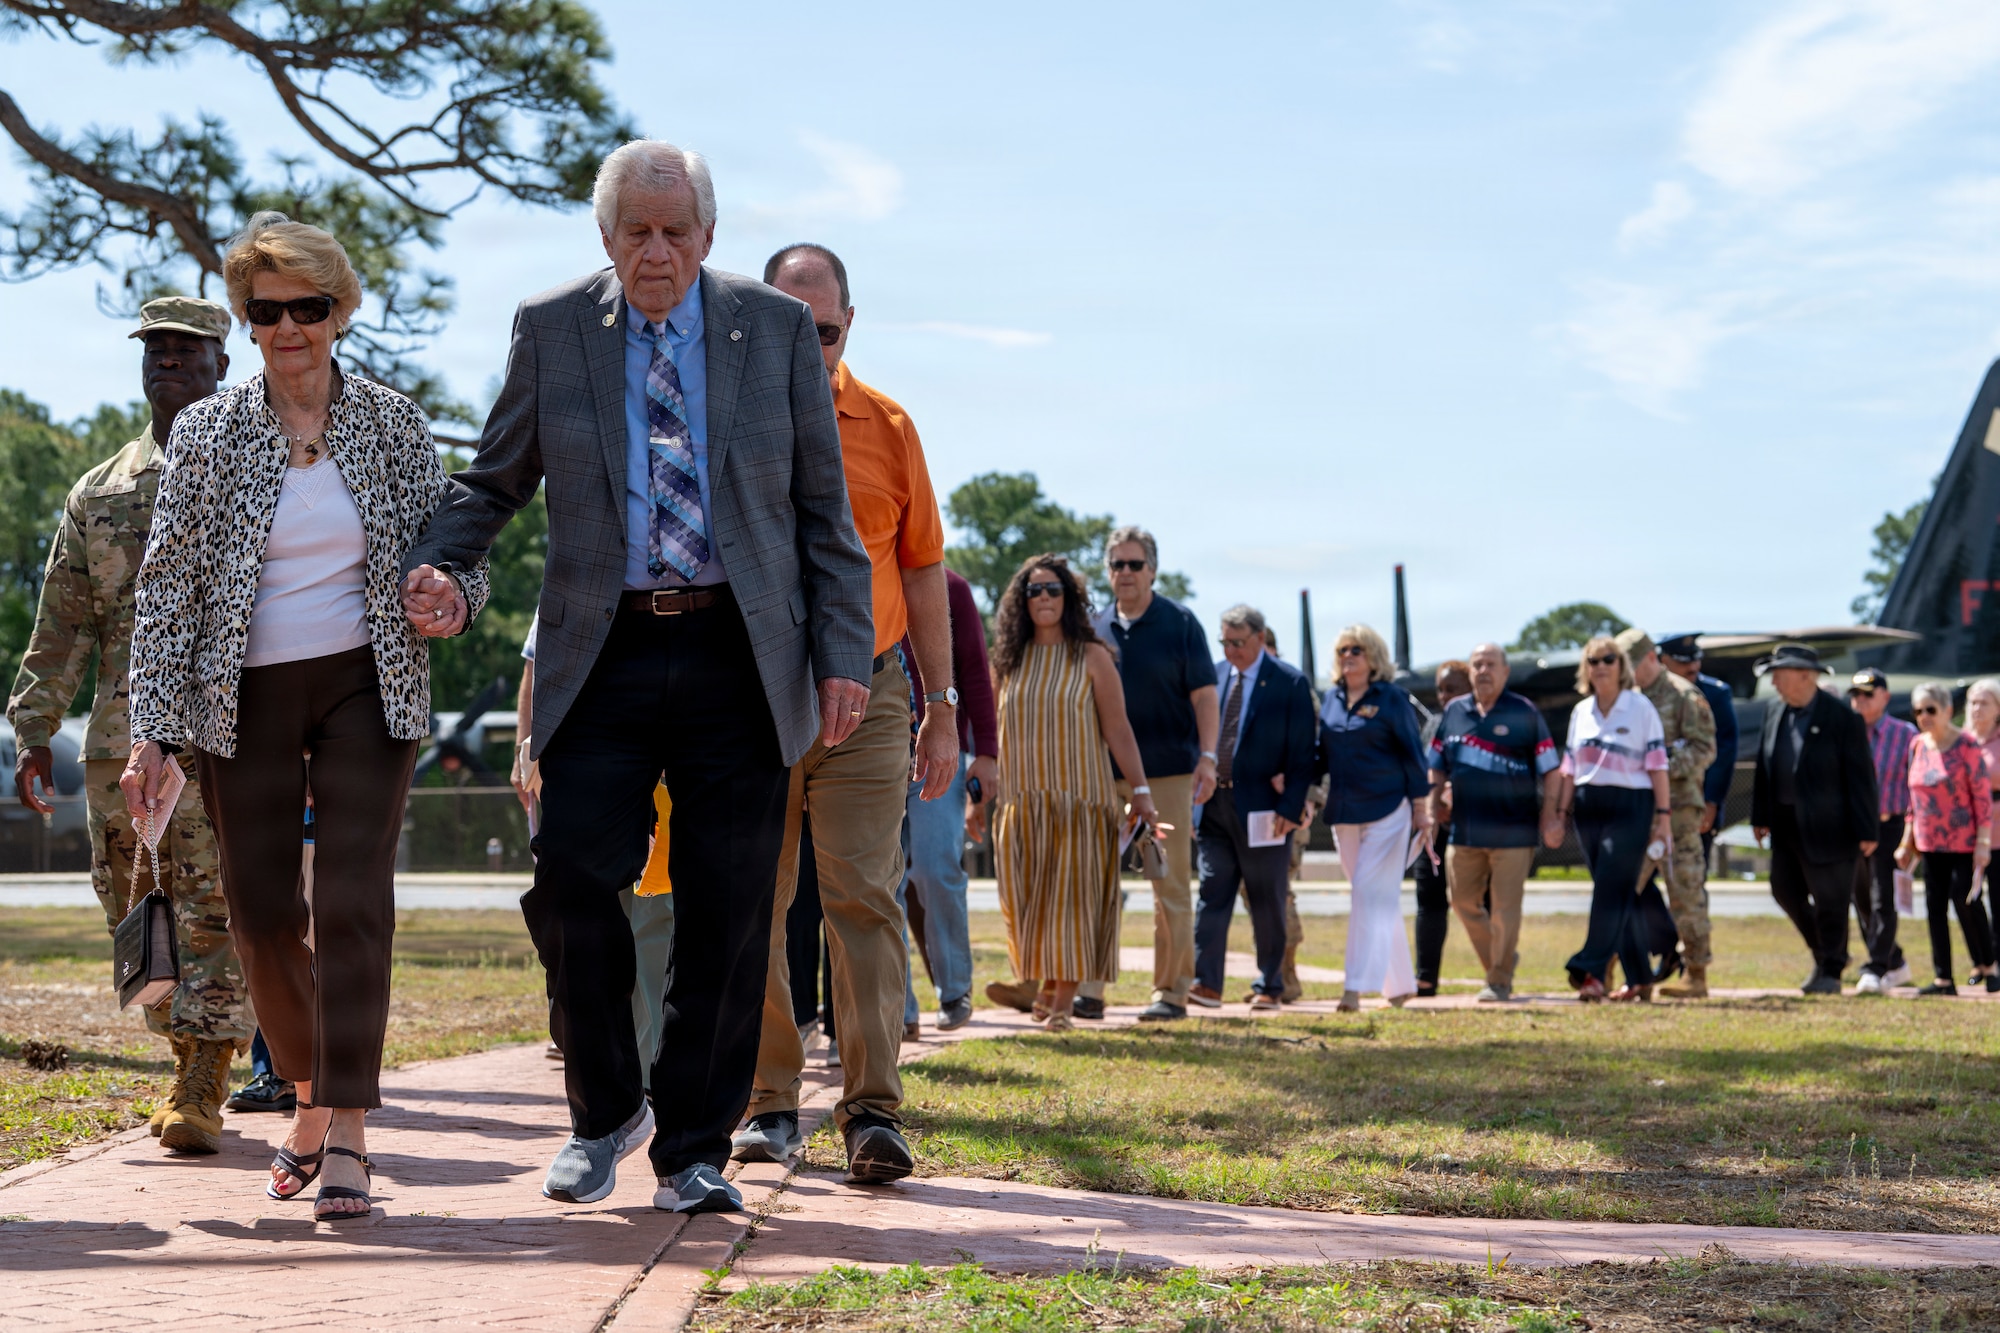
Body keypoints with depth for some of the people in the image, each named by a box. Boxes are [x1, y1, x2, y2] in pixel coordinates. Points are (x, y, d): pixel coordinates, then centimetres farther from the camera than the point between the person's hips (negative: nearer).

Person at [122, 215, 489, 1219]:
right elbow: (167, 585, 1)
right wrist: (154, 731, -5)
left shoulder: (393, 423, 2)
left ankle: (346, 1138, -9)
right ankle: (311, 1098, 26)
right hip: (243, 697, 1)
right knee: (260, 912, 3)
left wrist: (454, 597, -17)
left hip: (367, 687, -1)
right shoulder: (206, 432, 1)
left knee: (353, 900, -12)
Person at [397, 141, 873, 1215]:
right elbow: (496, 481, 13)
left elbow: (824, 508, 7)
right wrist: (431, 564, -7)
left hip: (739, 656, 0)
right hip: (604, 653, 0)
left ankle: (692, 1150, 13)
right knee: (570, 877, -11)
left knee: (726, 914, 1)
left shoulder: (778, 329, 5)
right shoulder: (550, 329, 6)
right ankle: (604, 1111, 13)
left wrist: (844, 655, 0)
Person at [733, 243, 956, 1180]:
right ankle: (771, 1103, 14)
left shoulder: (887, 427, 8)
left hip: (865, 696, 0)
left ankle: (873, 1110, -7)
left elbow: (921, 569, 13)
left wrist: (942, 704, 10)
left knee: (864, 899, -7)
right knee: (754, 909, 4)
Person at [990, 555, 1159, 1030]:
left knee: (1071, 896, -5)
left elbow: (1117, 729, -1)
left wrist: (1141, 791, -6)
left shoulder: (1091, 657, 1)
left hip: (1079, 796, -3)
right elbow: (997, 732, 14)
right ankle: (1045, 986, 20)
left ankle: (1063, 1003, -2)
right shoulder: (1010, 661, 9)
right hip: (1022, 799, 3)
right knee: (1026, 901, 3)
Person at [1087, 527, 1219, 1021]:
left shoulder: (1179, 623, 1)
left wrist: (1207, 756, -12)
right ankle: (1089, 989, 2)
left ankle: (1172, 990, 6)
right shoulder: (1096, 628, 11)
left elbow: (1203, 695, -2)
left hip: (1167, 771, -3)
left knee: (1171, 883, 0)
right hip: (1105, 773, 3)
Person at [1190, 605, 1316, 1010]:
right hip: (1214, 804, 4)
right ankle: (1206, 981, 0)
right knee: (1212, 893, 1)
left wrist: (1290, 807, -14)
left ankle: (1270, 987, 12)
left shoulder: (1290, 683, -5)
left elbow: (1302, 753, -7)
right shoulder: (1213, 676, 8)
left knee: (1267, 901, 4)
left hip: (1262, 808, -4)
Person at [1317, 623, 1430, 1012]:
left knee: (1370, 896, -12)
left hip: (1386, 810, -6)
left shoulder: (1391, 698, -4)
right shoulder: (1332, 699, 11)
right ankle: (1400, 984, 20)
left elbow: (1412, 753, -4)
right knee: (1382, 902, 12)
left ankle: (1357, 987, -17)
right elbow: (1323, 754, 17)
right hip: (1344, 814, 6)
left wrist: (1421, 807, -5)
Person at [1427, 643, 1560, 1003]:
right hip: (1464, 830, 4)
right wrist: (1433, 807, 7)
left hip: (1513, 831, -4)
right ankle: (1499, 960, 29)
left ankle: (1500, 981, 8)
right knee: (1464, 902, 9)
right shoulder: (1453, 712, 9)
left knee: (1504, 908, -3)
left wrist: (1548, 813, -7)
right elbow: (1436, 767, 17)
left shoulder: (1523, 713, -1)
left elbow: (1550, 769, 0)